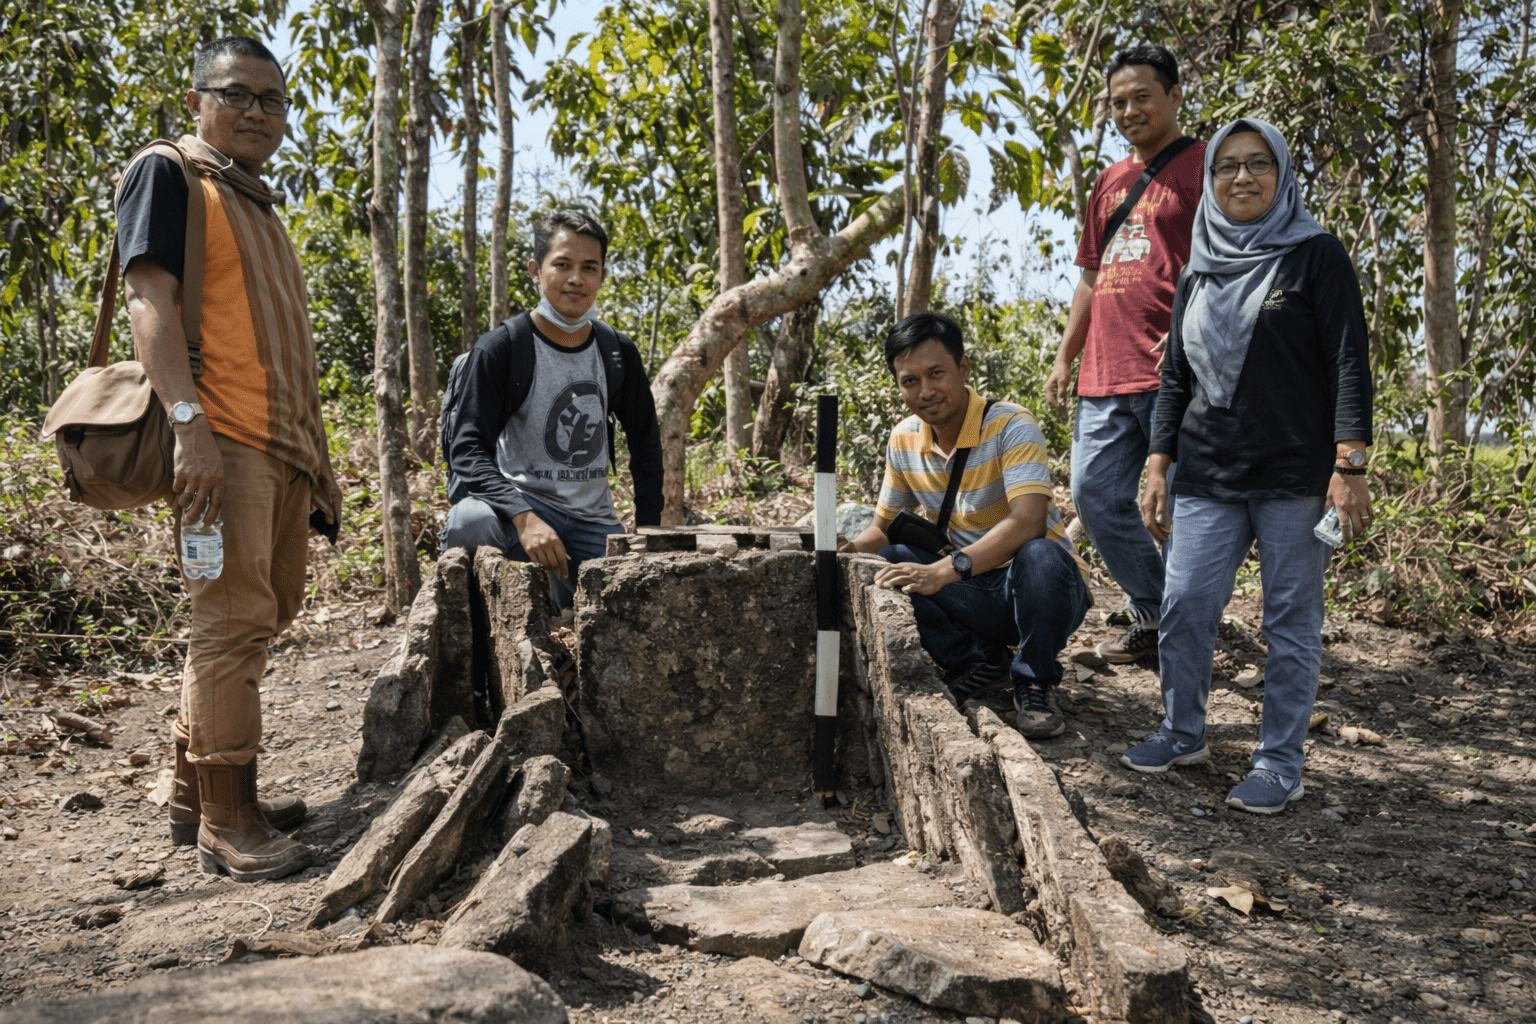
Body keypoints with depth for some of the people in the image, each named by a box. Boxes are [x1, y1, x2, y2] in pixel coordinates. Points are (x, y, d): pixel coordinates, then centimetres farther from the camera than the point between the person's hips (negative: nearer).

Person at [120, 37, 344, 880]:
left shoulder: (259, 204, 26)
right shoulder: (168, 174, 1)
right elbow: (149, 298, -12)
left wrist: (317, 460, 22)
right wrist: (189, 421, -24)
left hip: (279, 445, 9)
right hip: (220, 441, -9)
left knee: (252, 620, 11)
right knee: (235, 621, -10)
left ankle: (194, 793, 21)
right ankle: (226, 819, -3)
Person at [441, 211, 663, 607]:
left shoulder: (619, 354, 5)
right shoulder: (500, 349, -9)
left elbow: (646, 444, 17)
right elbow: (467, 449, -17)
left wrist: (648, 531, 7)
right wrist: (523, 517, -34)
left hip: (593, 520, 5)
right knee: (469, 522, -38)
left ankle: (564, 590, 20)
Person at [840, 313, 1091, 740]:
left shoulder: (1011, 426, -20)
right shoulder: (904, 440, -1)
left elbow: (1028, 521, -34)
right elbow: (885, 526, 10)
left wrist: (946, 570, -46)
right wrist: (846, 550, -14)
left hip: (1044, 591, -5)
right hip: (974, 596, 5)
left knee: (1040, 556, -38)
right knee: (891, 560, -18)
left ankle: (1033, 682, -11)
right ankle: (977, 661, 0)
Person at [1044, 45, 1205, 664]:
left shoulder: (1203, 167, 1)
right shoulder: (1109, 183, 22)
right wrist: (1064, 358, 20)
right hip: (1104, 378, 7)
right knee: (1095, 496, 6)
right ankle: (1152, 608, 22)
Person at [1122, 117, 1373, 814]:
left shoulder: (1316, 256, 2)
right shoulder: (1197, 278, 15)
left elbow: (1349, 365, -4)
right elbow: (1175, 381, 17)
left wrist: (1350, 467, -13)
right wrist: (1158, 467, 9)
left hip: (1295, 476, -4)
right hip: (1207, 476, 4)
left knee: (1291, 620, 1)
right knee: (1184, 606, 0)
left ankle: (1280, 763, 11)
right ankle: (1183, 735, 19)